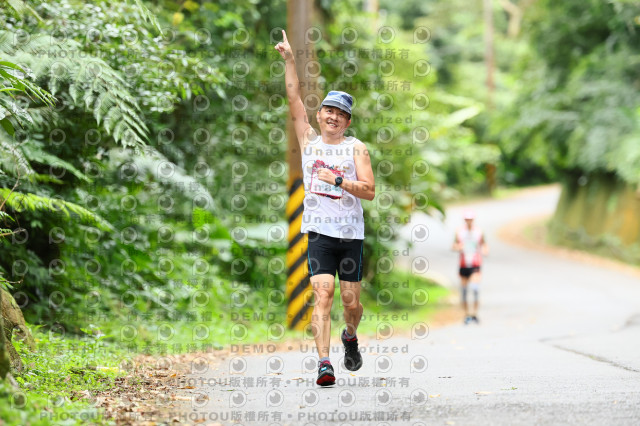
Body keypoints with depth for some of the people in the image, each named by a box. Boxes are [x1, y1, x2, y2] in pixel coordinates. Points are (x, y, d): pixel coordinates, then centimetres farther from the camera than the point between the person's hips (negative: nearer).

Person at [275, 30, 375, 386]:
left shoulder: (356, 148, 5)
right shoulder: (309, 141, 10)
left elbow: (370, 191, -4)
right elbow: (295, 99, 4)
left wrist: (338, 180, -16)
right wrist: (289, 60, -2)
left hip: (351, 233, 0)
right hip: (319, 232, 0)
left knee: (351, 300, 4)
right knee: (323, 293, -16)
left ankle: (350, 337, 38)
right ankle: (324, 362, -23)